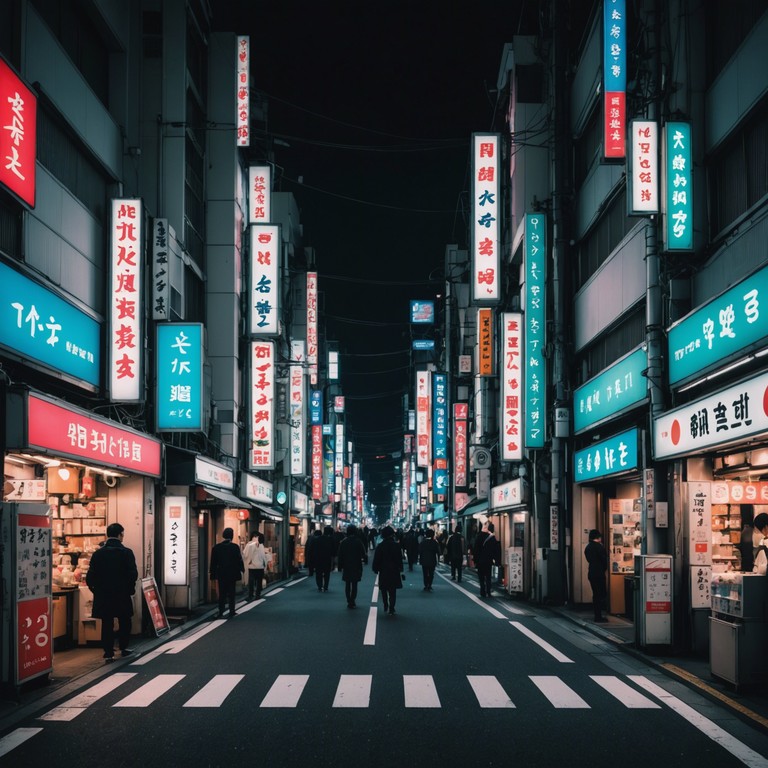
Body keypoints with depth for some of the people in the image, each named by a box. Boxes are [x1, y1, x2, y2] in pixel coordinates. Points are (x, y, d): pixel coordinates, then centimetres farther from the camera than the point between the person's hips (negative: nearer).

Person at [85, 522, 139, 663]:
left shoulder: (97, 553, 0)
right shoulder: (126, 553, -8)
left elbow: (90, 576, -4)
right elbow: (133, 574, -13)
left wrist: (95, 589, 10)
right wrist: (130, 588, 2)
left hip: (103, 595, 2)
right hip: (122, 595, -2)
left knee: (107, 624, 6)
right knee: (124, 622, 18)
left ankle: (108, 654, 2)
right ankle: (123, 648, 27)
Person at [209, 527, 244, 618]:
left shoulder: (216, 547, -1)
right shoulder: (235, 547, -10)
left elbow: (213, 562, 2)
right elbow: (239, 560, -7)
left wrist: (213, 575, 9)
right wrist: (241, 570, 7)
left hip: (221, 574, 2)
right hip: (232, 574, -2)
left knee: (222, 594, 8)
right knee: (231, 593, 8)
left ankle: (221, 613, 5)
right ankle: (231, 612, 8)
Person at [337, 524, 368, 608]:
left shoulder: (343, 542, -2)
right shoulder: (358, 542, -9)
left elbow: (340, 555, 1)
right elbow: (364, 553, -4)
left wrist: (340, 566, 6)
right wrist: (365, 559, 17)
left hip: (346, 567, 2)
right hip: (356, 567, -2)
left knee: (347, 585, 11)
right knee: (354, 585, 2)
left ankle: (349, 601, 10)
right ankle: (352, 602, -4)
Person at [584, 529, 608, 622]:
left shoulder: (587, 547, 10)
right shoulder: (599, 547, -15)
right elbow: (604, 560, -11)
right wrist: (604, 569, 6)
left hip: (591, 573, 8)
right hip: (599, 573, -8)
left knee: (595, 594, 14)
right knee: (601, 594, -2)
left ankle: (597, 616, 17)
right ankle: (599, 617, -4)